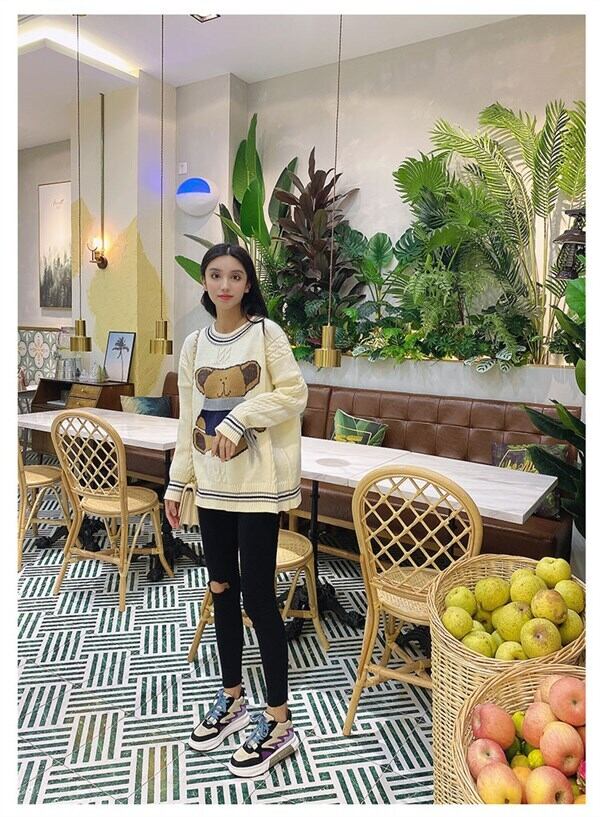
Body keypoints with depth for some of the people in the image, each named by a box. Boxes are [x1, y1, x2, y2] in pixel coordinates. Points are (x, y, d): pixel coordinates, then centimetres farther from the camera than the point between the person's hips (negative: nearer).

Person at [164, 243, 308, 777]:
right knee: (222, 588, 15)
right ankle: (233, 699, 34)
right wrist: (176, 483, 10)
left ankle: (278, 723, 14)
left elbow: (294, 394, -9)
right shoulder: (195, 344, 9)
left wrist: (239, 416, -20)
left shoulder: (266, 333, -4)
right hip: (212, 483, 6)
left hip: (257, 482, -5)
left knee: (257, 596, -3)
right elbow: (189, 418, 11)